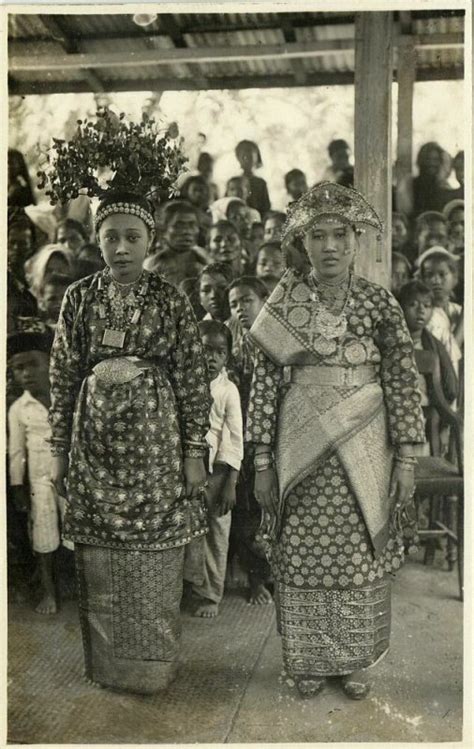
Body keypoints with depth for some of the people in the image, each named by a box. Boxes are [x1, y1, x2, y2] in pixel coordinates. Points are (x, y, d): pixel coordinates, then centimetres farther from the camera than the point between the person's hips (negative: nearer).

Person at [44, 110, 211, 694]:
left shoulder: (170, 300, -2)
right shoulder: (79, 298, 3)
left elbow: (192, 379, -2)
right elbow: (63, 378, 5)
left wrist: (194, 451, -5)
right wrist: (59, 449, 4)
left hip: (153, 438, -2)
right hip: (95, 438, 2)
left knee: (154, 559, 7)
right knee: (99, 562, 10)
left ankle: (153, 666, 26)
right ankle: (106, 665, 30)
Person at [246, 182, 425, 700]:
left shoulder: (379, 303, -2)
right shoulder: (282, 306, -2)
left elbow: (403, 384, -1)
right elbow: (264, 386, -1)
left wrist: (405, 460, -4)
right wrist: (263, 463, -3)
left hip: (364, 456, 0)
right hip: (301, 455, 0)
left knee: (362, 557, 10)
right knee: (301, 558, 9)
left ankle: (354, 661, 31)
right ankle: (309, 662, 29)